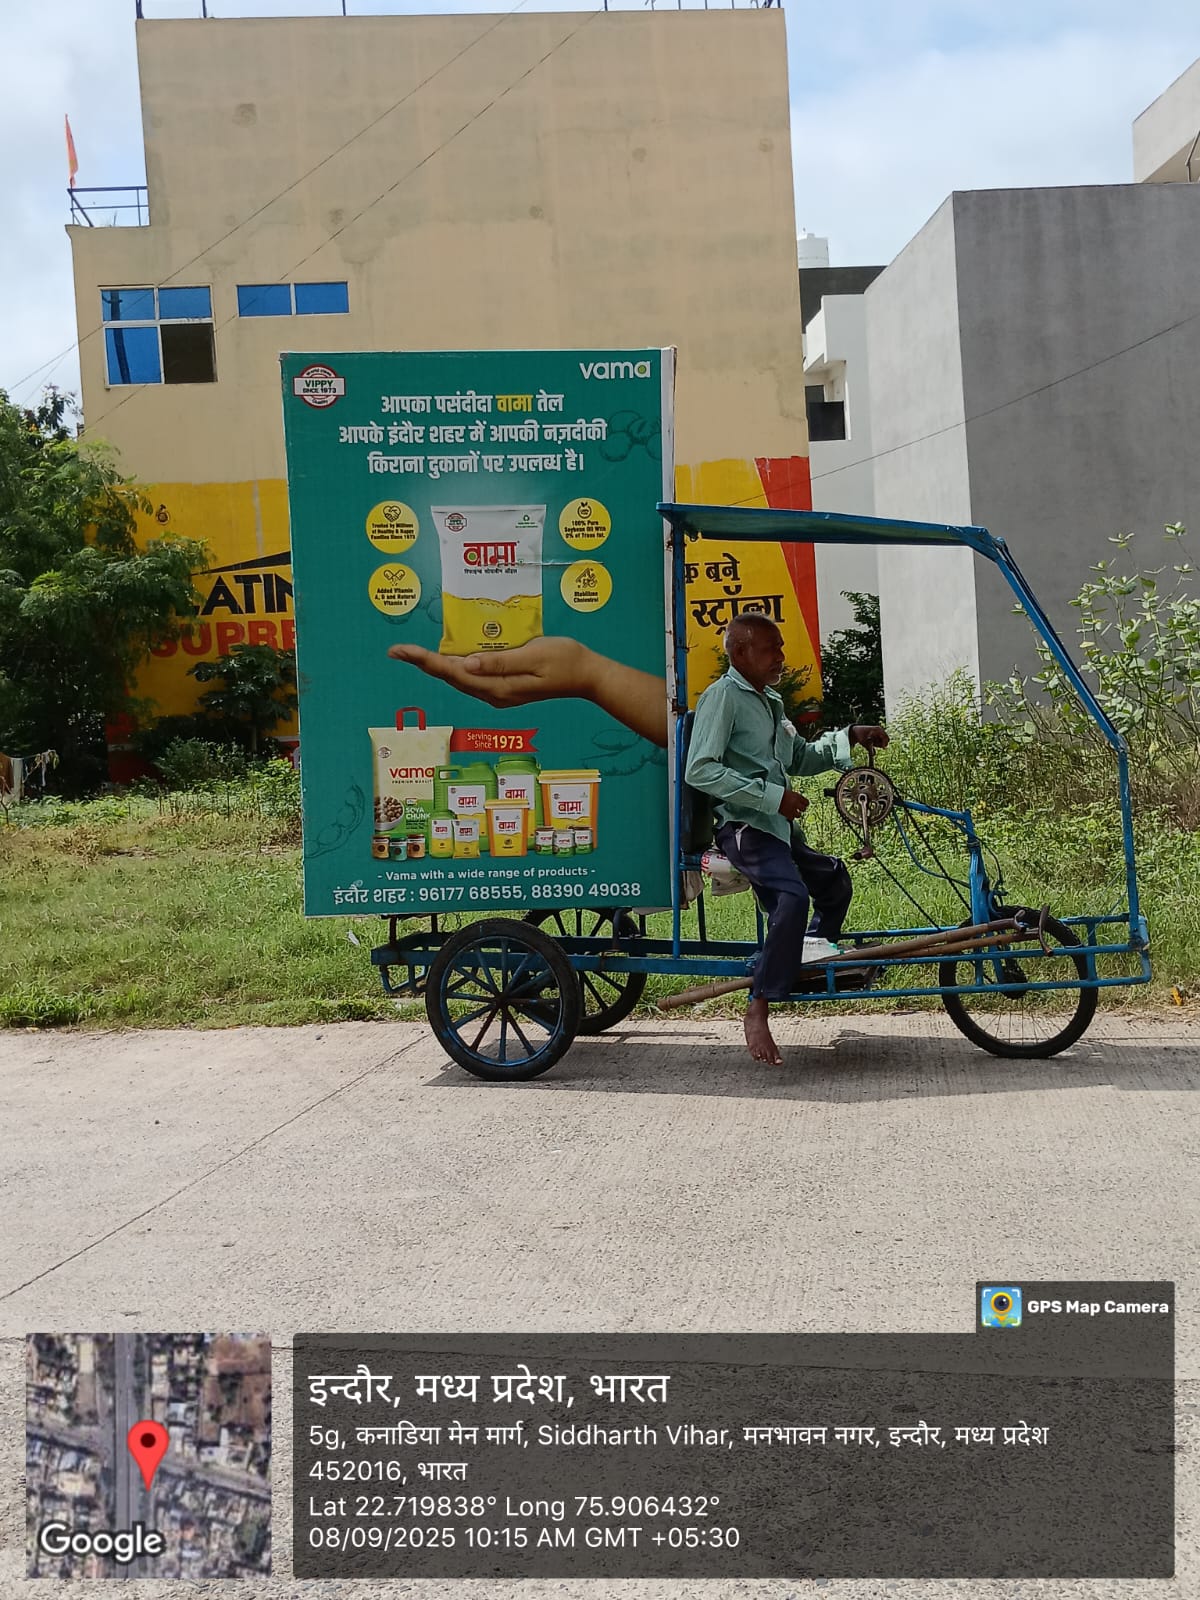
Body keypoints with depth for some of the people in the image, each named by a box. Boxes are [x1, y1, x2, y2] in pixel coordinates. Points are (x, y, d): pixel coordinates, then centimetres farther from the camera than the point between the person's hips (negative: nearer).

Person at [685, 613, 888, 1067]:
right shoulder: (723, 696, -9)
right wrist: (772, 796, -22)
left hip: (776, 826, 10)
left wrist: (848, 737, 16)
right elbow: (700, 770, -20)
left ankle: (812, 962, 37)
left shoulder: (770, 702, 20)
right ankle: (758, 1010, -29)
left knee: (834, 880, 21)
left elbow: (800, 758, 30)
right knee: (793, 895, -30)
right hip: (743, 826, -10)